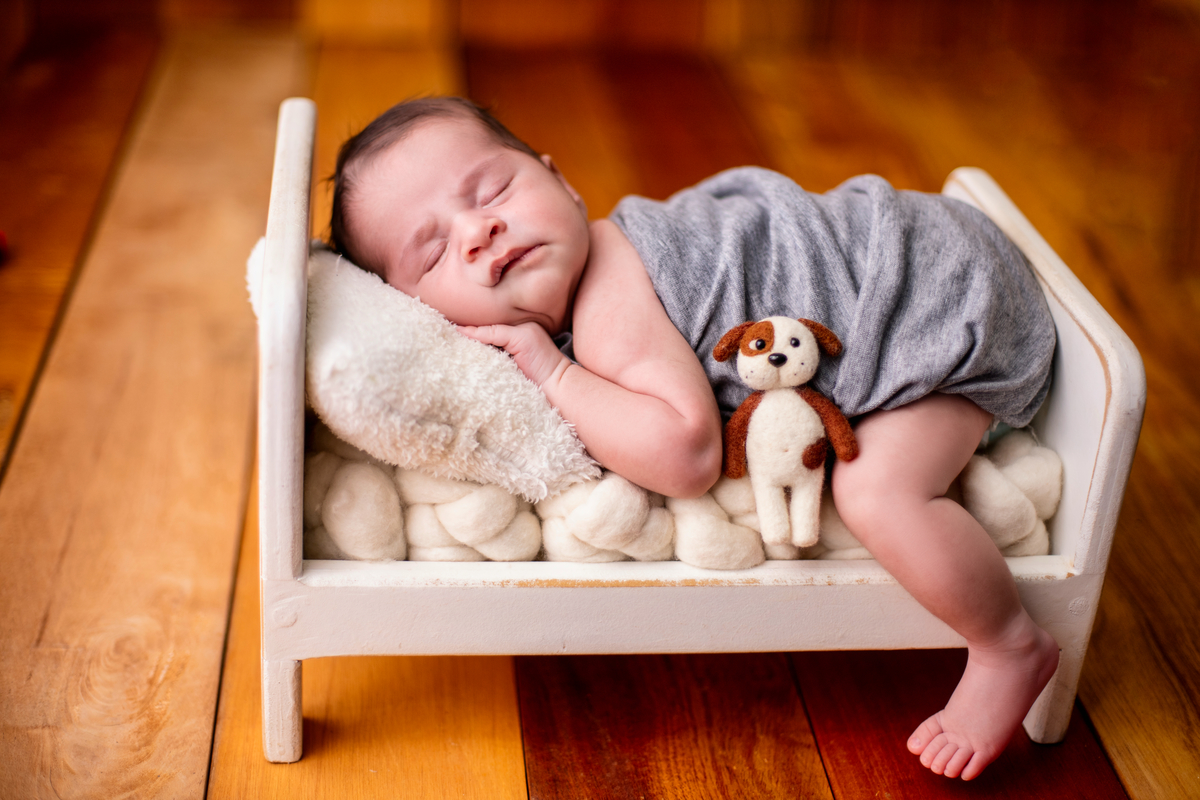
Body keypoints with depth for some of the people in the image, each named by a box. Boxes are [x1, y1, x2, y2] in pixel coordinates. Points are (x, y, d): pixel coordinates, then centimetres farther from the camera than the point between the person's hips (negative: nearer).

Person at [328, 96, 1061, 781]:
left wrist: (553, 375, -32)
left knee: (878, 492, -26)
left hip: (939, 295, -9)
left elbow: (689, 455, -39)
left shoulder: (612, 317, -30)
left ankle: (1013, 648, -5)